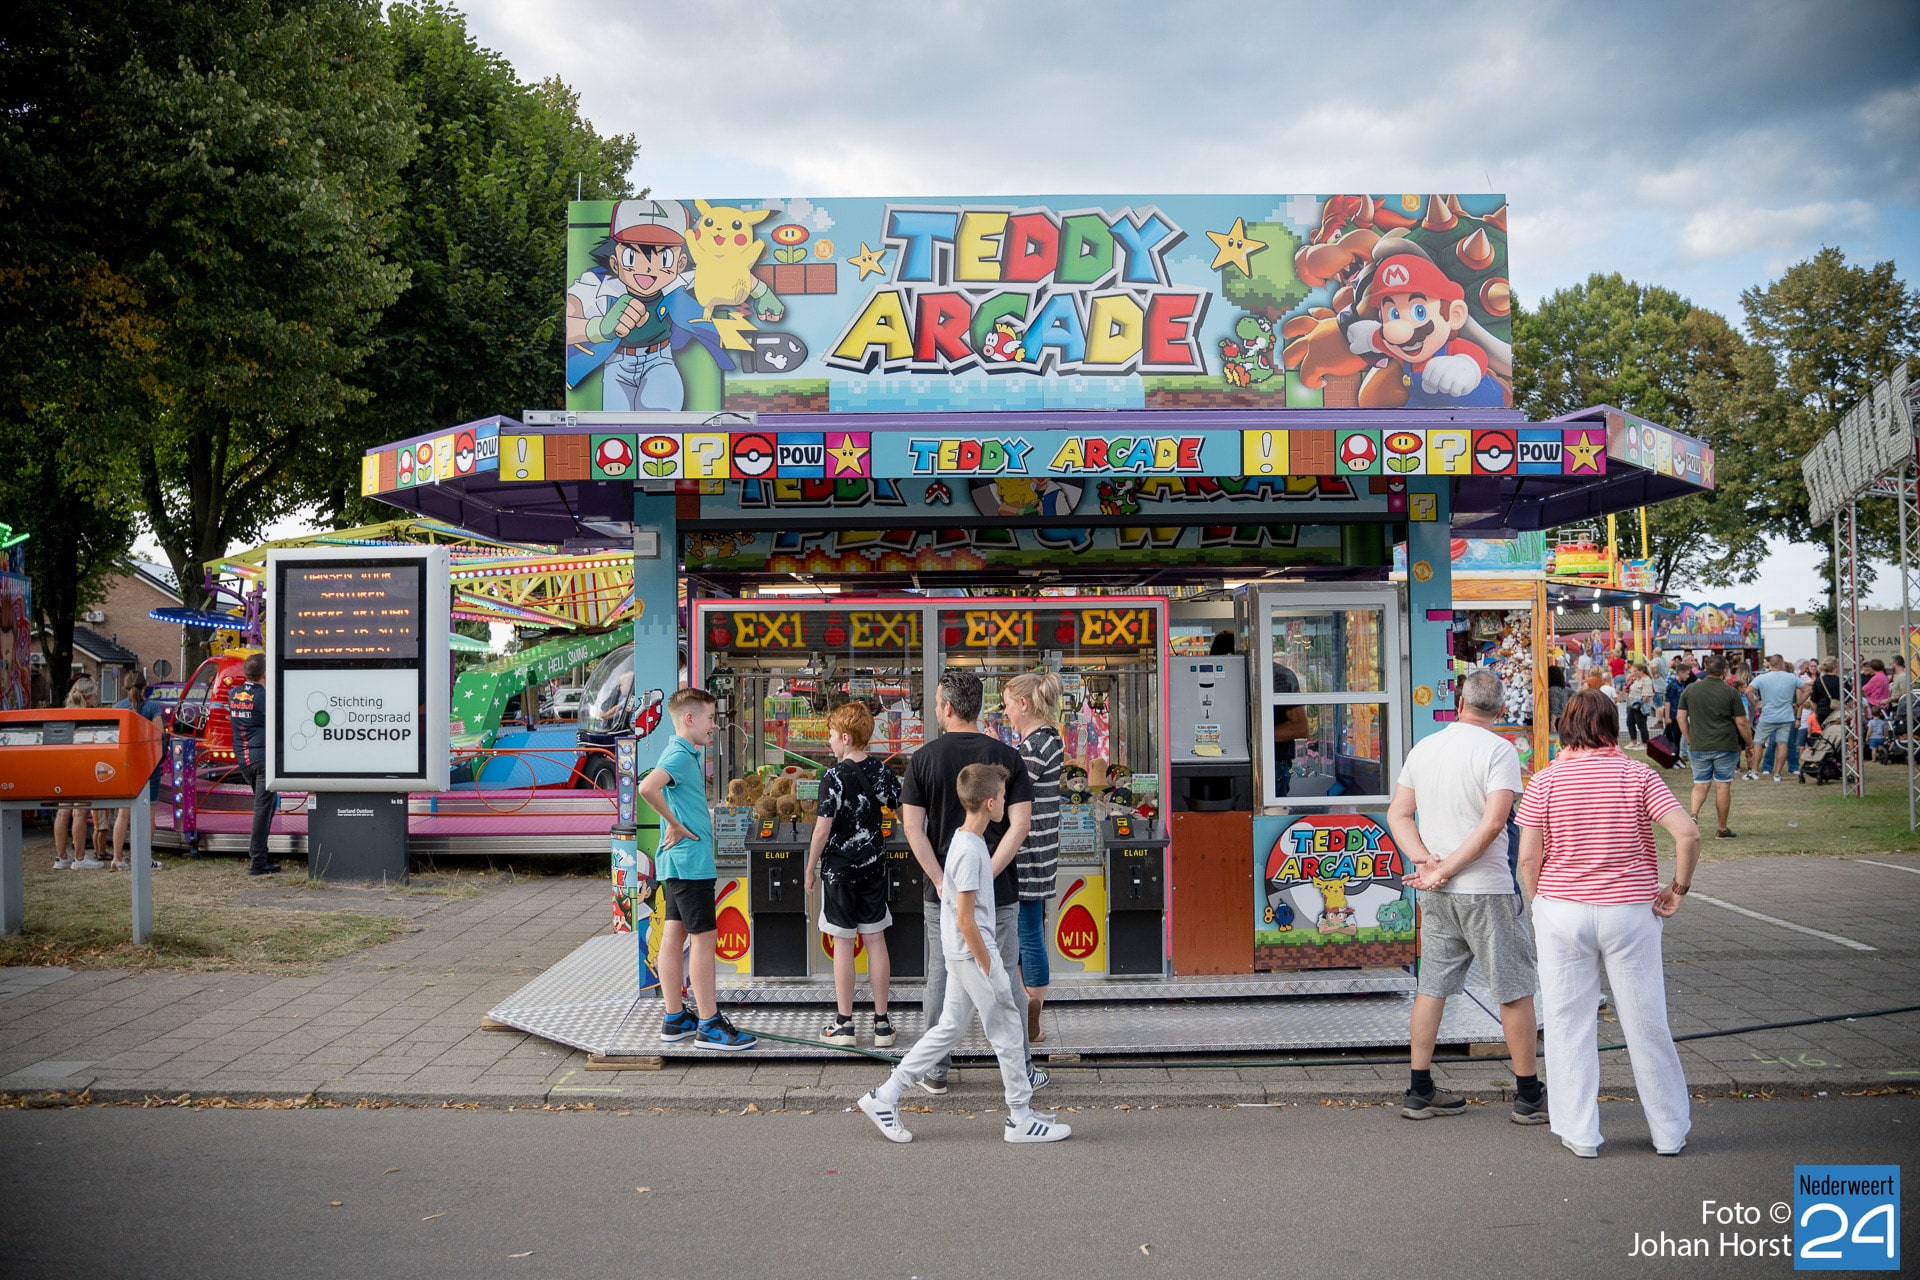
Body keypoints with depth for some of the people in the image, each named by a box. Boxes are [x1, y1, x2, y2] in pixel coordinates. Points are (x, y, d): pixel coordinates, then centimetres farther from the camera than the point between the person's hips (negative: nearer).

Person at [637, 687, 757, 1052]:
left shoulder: (687, 755, 16)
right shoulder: (679, 755, -15)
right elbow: (648, 787, -32)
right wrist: (675, 826, -22)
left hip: (678, 862, 10)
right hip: (689, 860, -10)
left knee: (674, 936, 11)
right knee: (703, 937, -6)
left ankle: (675, 1019, 18)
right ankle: (709, 1025, -2)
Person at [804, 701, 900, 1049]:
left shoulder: (834, 778, -16)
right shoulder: (882, 771, -1)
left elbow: (822, 828, -17)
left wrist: (810, 869, -6)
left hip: (839, 867, -5)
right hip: (874, 865, 5)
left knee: (843, 943, 2)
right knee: (876, 939, 8)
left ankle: (844, 1023, 8)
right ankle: (882, 1022, 12)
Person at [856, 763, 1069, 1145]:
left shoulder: (963, 839, 9)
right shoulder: (970, 851, -21)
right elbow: (966, 920, -21)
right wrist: (989, 969, -16)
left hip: (961, 953, 10)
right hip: (974, 952, -10)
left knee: (947, 1030, 13)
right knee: (1008, 1032, 1)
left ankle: (885, 1097, 15)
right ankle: (1021, 1118, 12)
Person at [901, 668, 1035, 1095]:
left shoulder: (923, 759, -4)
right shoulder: (1006, 756, -3)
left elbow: (912, 827, -9)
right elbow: (1021, 824, -11)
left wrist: (943, 882, -10)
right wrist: (984, 877, -13)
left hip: (943, 890, 0)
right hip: (998, 891, 0)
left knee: (940, 979, 10)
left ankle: (935, 1072, 17)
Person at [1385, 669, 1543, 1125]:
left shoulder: (1423, 748, 9)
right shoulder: (1498, 750, -10)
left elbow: (1398, 814, 7)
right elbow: (1492, 823, -20)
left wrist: (1424, 861, -5)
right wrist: (1448, 869, -15)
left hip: (1436, 895, 6)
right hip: (1485, 889, -6)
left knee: (1432, 986, 11)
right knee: (1515, 991, 5)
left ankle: (1420, 1093, 15)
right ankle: (1529, 1096, 12)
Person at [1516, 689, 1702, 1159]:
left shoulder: (1545, 781, -3)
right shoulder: (1637, 774, -2)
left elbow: (1528, 858, -6)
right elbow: (1687, 833, -13)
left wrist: (1540, 904, 9)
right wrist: (1678, 888, -1)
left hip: (1563, 912, -1)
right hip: (1631, 910, 1)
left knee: (1569, 1024, 9)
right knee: (1646, 1023, 10)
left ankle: (1579, 1133, 13)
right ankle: (1669, 1132, 21)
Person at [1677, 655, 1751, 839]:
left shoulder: (1690, 689, 2)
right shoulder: (1730, 692, -6)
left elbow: (1681, 717, 6)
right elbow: (1741, 723, -4)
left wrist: (1689, 740, 16)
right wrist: (1749, 743, 11)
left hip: (1698, 746, 2)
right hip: (1725, 746, -2)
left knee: (1700, 785, 9)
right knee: (1722, 786, 4)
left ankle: (1692, 814, -17)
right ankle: (1723, 829, 11)